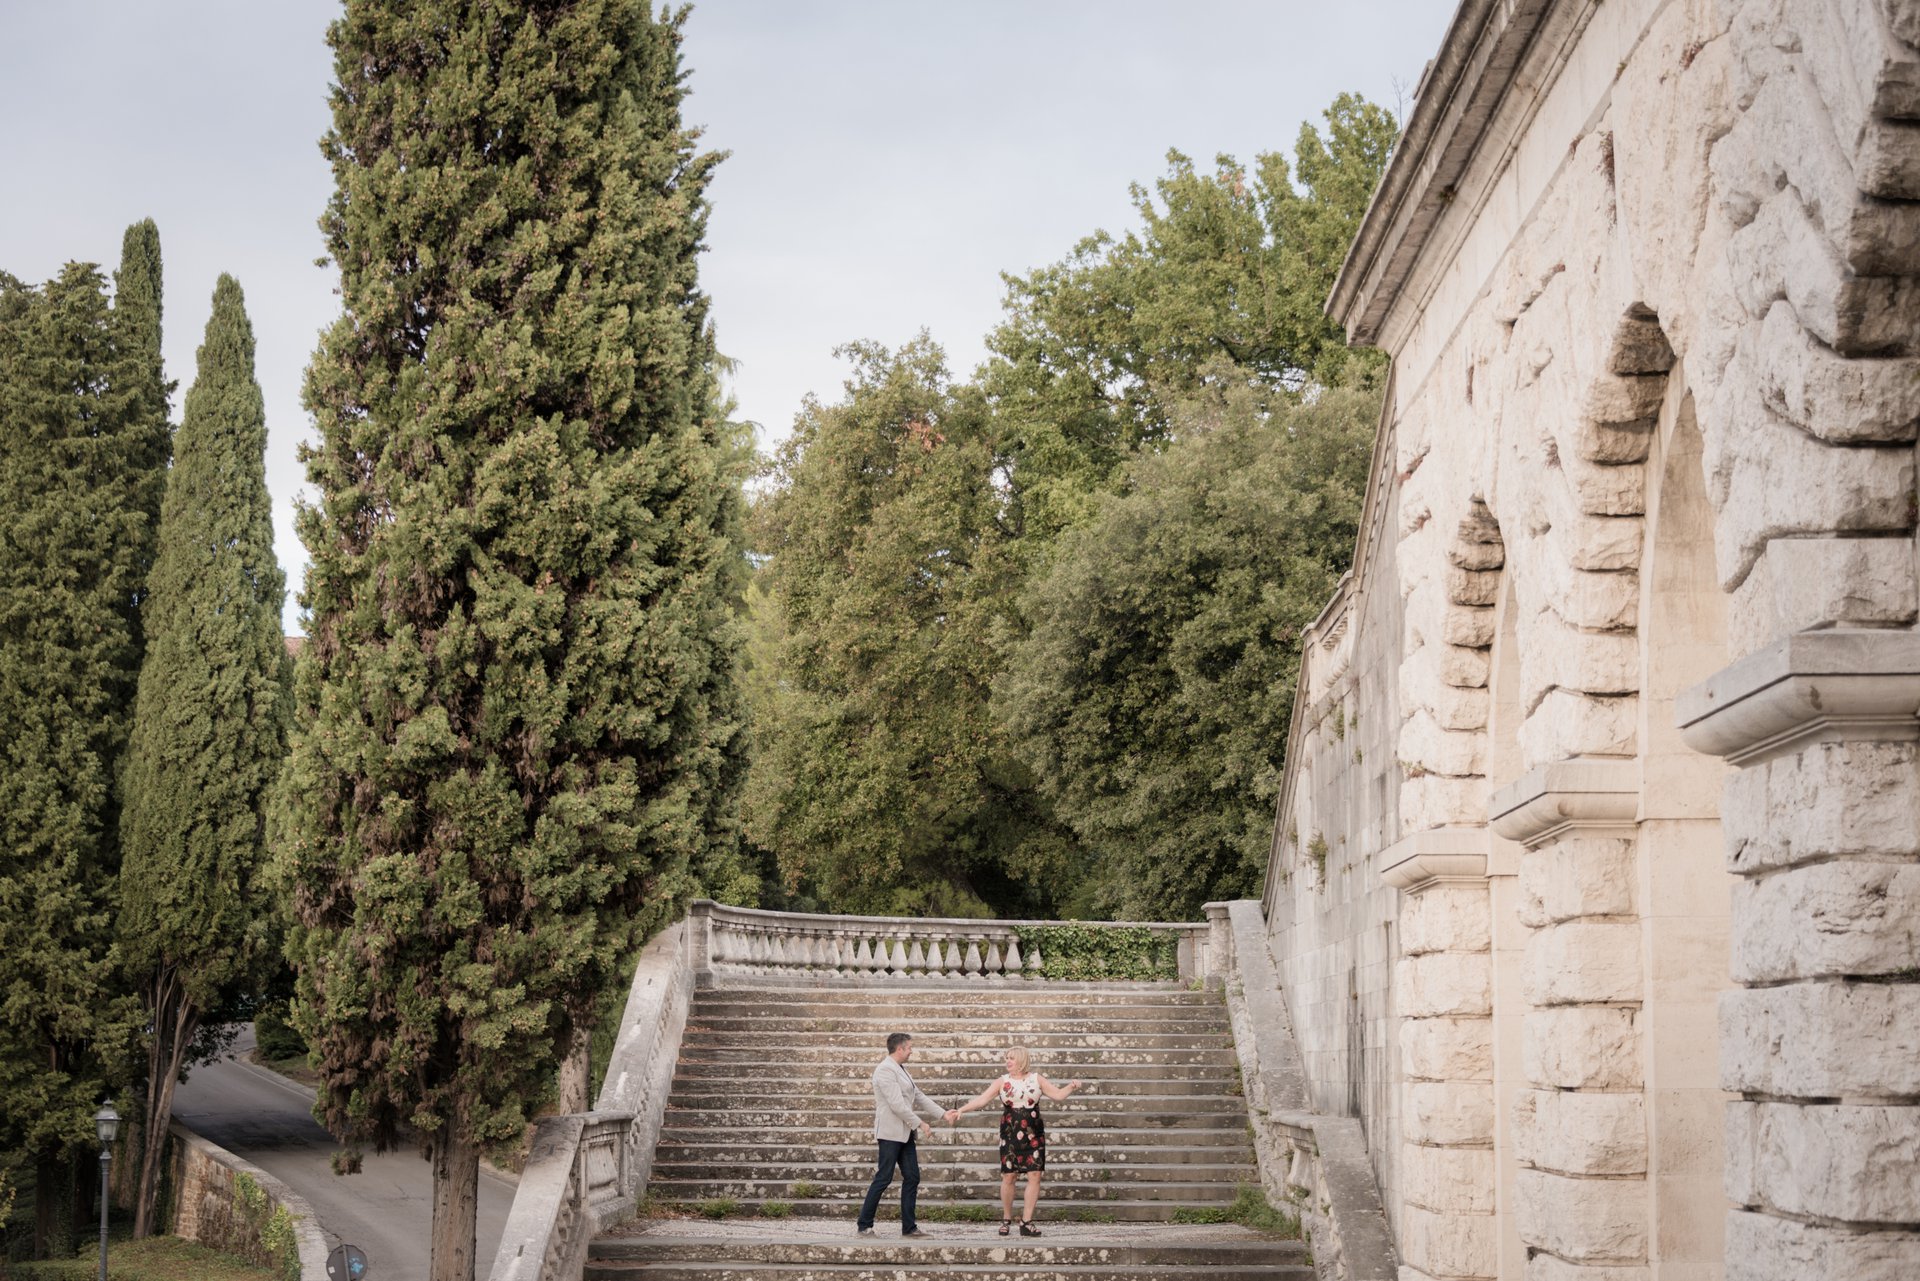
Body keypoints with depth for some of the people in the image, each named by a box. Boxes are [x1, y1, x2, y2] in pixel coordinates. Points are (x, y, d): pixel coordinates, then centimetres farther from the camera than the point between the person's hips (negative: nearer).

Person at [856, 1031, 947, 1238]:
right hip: (890, 1132, -9)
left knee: (912, 1178, 6)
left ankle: (909, 1227, 9)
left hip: (904, 1133, 9)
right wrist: (920, 1124, -16)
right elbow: (897, 1104, -21)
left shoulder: (901, 1070, 16)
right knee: (883, 1178, -6)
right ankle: (864, 1226, 3)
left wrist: (943, 1114, 10)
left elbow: (918, 1097, 17)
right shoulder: (886, 1070, -15)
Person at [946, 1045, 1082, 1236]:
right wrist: (961, 1109, -17)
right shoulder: (1002, 1082, 4)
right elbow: (981, 1099, -5)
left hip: (1033, 1134, 0)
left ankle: (1027, 1222, 1)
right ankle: (1006, 1220, 15)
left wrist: (1071, 1087, -15)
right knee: (1008, 1176, -1)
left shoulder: (1036, 1079, 5)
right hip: (1010, 1134, 0)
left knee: (1034, 1175, -4)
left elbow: (1057, 1094, 4)